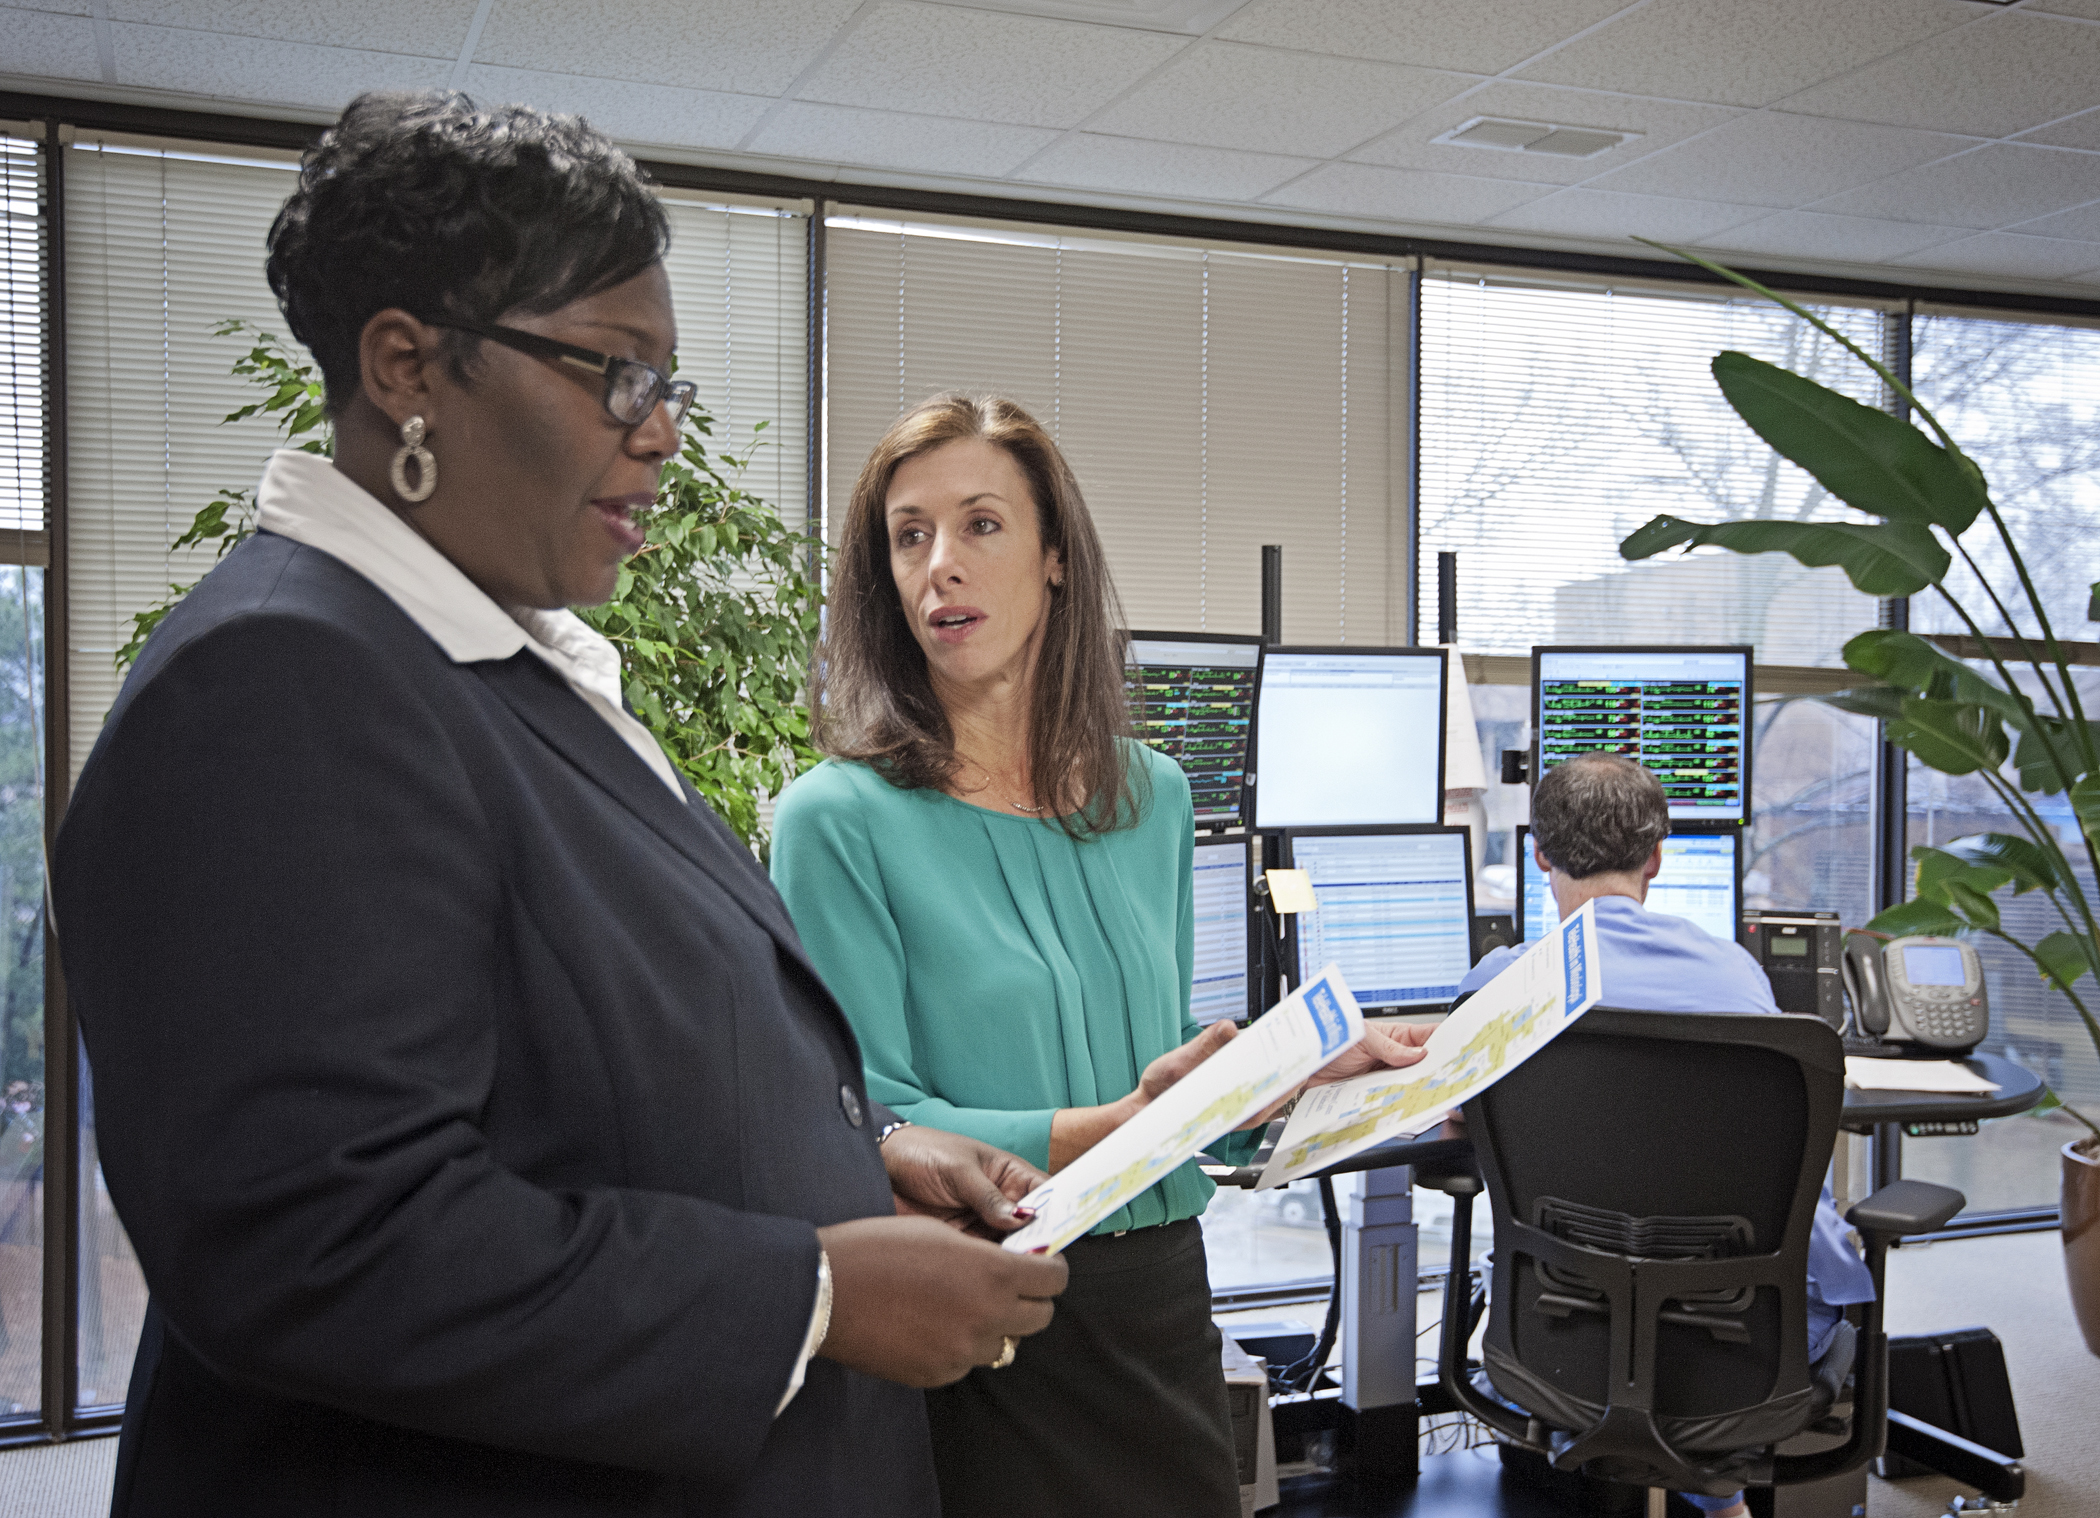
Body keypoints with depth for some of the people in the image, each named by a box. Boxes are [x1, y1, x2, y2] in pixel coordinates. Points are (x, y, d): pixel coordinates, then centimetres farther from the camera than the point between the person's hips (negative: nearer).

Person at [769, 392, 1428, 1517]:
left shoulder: (1150, 799, 6)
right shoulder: (839, 819, -12)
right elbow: (869, 1131, -16)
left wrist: (1315, 1072, -2)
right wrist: (1111, 1127, -27)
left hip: (1164, 1299, 5)